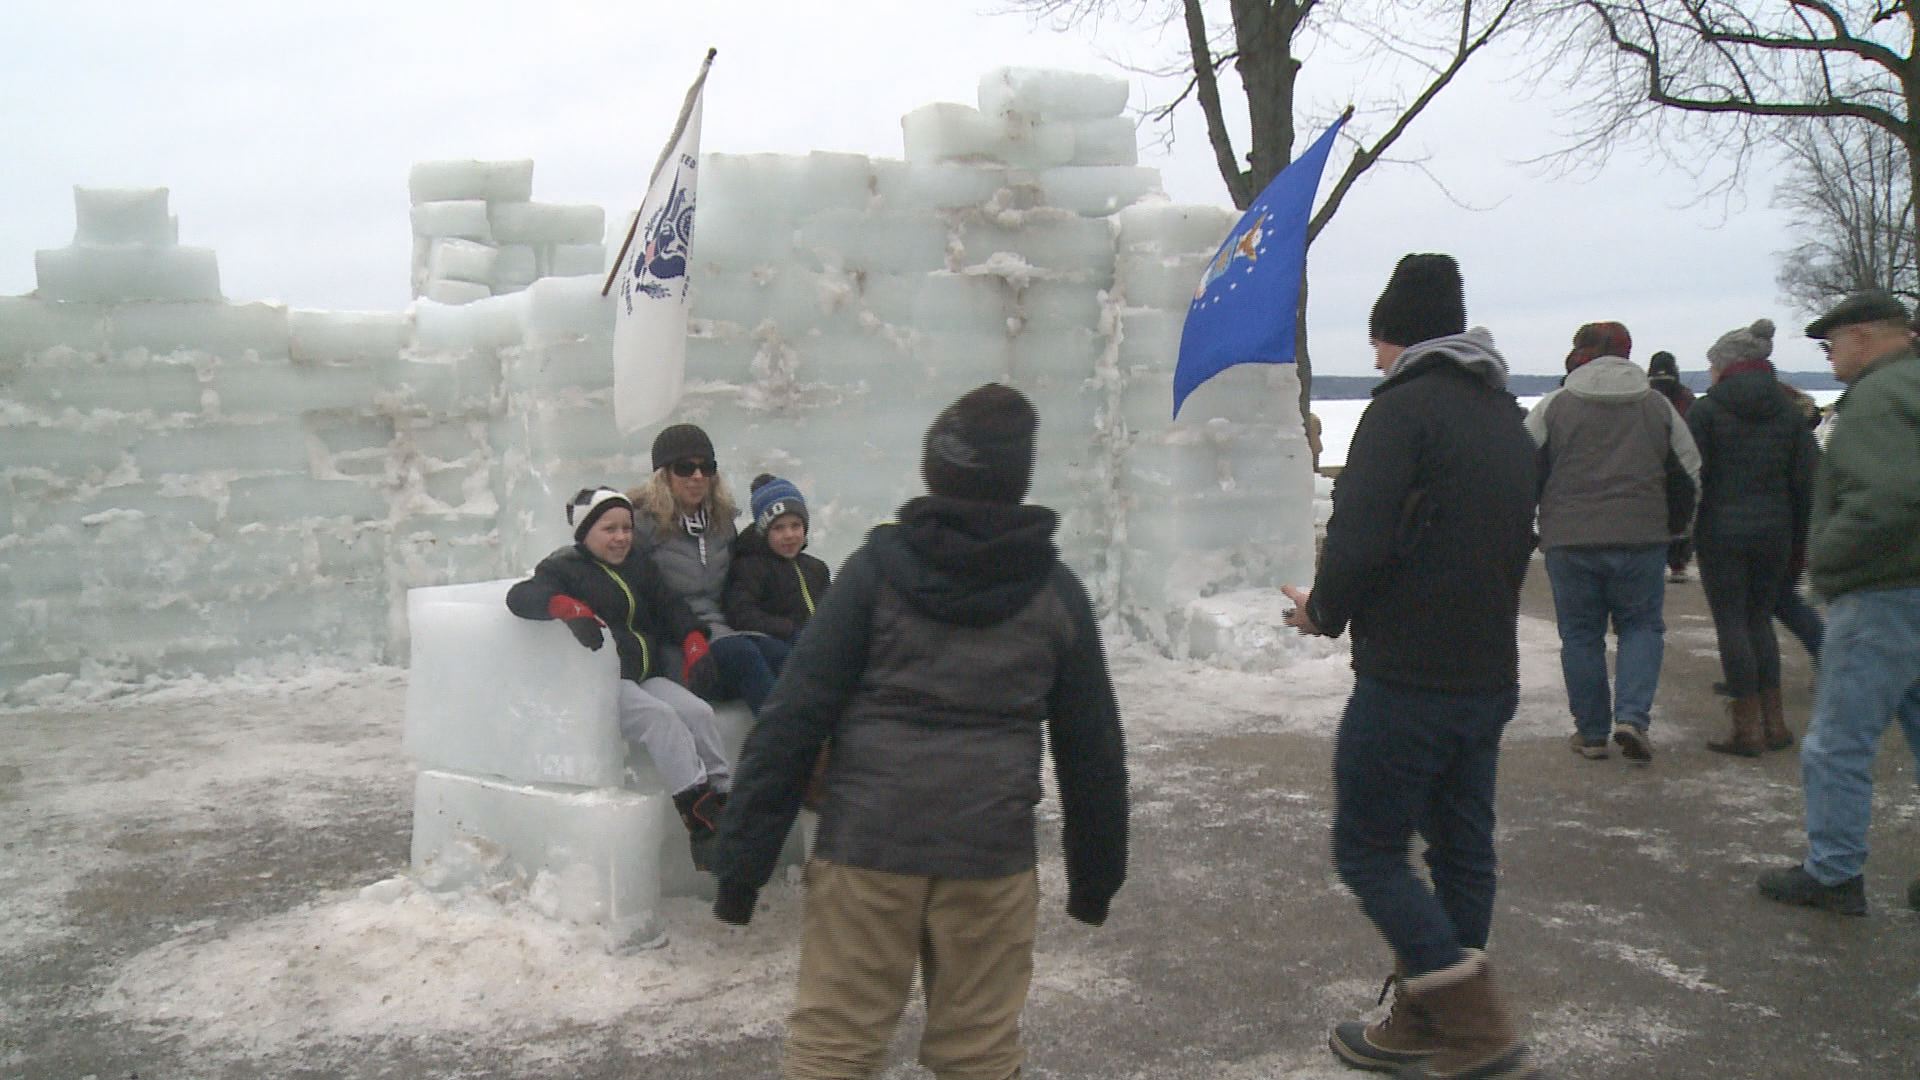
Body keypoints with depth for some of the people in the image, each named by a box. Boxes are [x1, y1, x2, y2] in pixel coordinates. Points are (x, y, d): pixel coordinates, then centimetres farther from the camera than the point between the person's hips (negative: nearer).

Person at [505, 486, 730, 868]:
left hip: (647, 677, 7)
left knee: (698, 712, -19)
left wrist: (694, 643, 2)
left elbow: (671, 607, 22)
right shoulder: (565, 567, -1)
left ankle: (724, 800, -19)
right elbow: (520, 596, -18)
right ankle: (700, 812, -34)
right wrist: (570, 608, -37)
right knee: (660, 716, -30)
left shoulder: (637, 568, 20)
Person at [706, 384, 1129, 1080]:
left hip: (865, 846, -1)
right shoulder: (1056, 593, 4)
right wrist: (1096, 875, 21)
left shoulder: (878, 567, -2)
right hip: (992, 861, 2)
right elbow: (1091, 747, 9)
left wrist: (742, 863, -2)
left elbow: (795, 715, -7)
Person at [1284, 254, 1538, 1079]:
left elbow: (1359, 542, -22)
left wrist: (1324, 611, -2)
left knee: (1368, 850, 3)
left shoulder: (1404, 408, -14)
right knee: (1461, 851, 15)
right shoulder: (1507, 418, 15)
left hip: (1406, 679, -9)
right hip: (1490, 677, 9)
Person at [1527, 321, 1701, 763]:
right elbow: (1688, 474, 13)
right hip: (1641, 540, 1)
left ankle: (1591, 732, 13)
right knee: (1642, 626, 13)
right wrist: (1674, 529, 26)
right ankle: (1632, 716, -5)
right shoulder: (1658, 406, 8)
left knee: (1580, 634, 8)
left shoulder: (1554, 406, -2)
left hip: (1569, 543, -1)